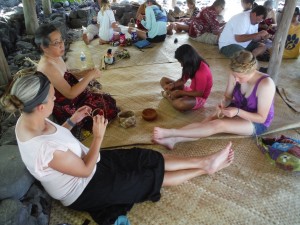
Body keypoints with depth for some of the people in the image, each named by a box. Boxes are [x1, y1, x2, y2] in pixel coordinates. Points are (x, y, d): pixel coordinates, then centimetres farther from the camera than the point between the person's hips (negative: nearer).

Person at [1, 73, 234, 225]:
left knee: (151, 159, 3)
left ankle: (205, 162, 14)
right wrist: (99, 136, -19)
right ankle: (206, 167, 18)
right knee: (154, 177, -1)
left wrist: (72, 120, -2)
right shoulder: (47, 150, -38)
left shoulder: (27, 119, -11)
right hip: (84, 189, -7)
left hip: (86, 162, 8)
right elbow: (86, 170, -23)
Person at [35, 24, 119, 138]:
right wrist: (90, 75, -24)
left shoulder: (56, 57, 0)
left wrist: (84, 74, -4)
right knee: (104, 107, -1)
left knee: (107, 100, 9)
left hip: (72, 99, 9)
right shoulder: (47, 67, -29)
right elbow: (70, 94, -29)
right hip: (65, 110, -9)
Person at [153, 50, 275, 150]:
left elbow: (261, 118, -24)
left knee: (218, 125, -30)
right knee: (207, 122, -22)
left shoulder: (266, 85, -32)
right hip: (236, 109, 6)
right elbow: (228, 97, -2)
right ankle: (172, 139, -37)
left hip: (257, 123, -5)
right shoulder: (235, 74, -17)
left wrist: (238, 112, -37)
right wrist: (224, 104, -25)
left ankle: (170, 132, -37)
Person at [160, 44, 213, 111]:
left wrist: (180, 92, -24)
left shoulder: (202, 72, -31)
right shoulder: (194, 64, -5)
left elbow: (199, 93, -24)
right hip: (190, 90, 8)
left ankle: (168, 96, -11)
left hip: (199, 98, -8)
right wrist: (173, 85, -14)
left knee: (179, 104, -41)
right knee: (163, 80, 4)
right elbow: (183, 79, 5)